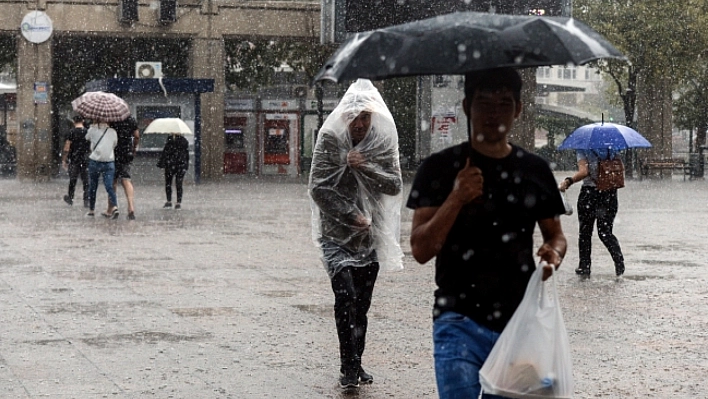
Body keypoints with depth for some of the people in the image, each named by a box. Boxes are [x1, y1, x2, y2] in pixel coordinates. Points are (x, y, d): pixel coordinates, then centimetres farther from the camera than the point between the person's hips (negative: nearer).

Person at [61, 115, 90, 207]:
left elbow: (66, 148, -8)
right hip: (86, 160, 2)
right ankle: (86, 201, 0)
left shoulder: (72, 132, -7)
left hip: (74, 160, -1)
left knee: (72, 180, 13)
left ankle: (70, 198, 26)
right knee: (86, 181, 5)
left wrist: (64, 160, 0)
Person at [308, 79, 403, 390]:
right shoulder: (330, 140, -7)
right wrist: (351, 215, -13)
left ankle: (355, 365, 22)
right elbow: (318, 188, -10)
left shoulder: (383, 143, 3)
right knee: (345, 295, -19)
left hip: (370, 236, 4)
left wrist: (365, 167, -15)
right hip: (336, 235, -3)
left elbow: (395, 184, -1)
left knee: (362, 304, 9)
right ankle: (348, 367, -14)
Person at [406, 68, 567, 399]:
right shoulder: (439, 168, -2)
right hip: (460, 322, -4)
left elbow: (555, 234, 18)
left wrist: (553, 252, -6)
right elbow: (421, 250, -7)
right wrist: (456, 199, -20)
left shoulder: (535, 170, 8)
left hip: (521, 323, 4)